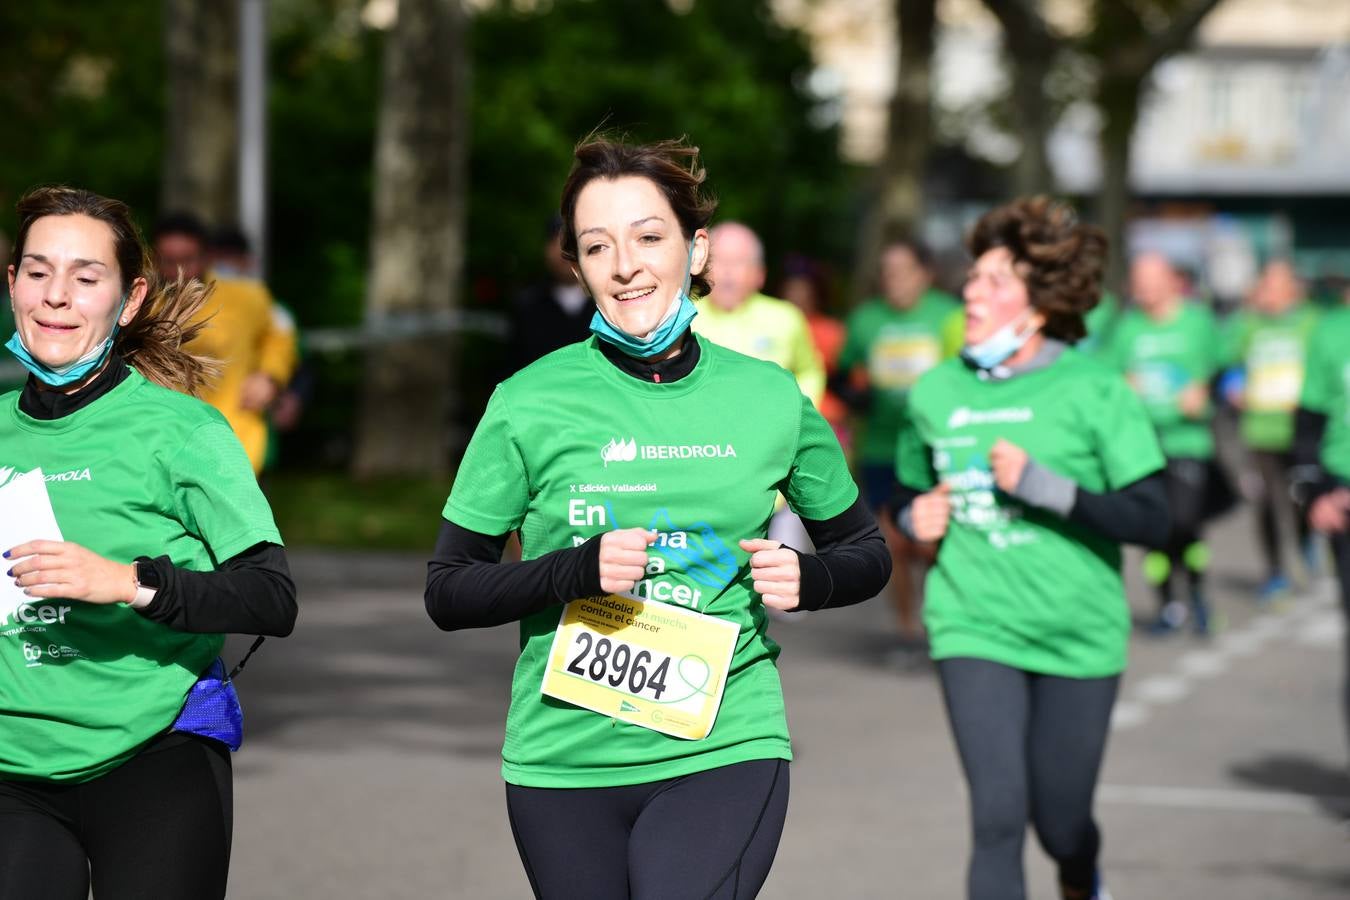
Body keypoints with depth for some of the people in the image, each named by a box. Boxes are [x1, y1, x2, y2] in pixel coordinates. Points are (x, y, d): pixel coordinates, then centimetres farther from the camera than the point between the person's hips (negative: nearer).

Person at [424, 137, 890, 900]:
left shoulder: (770, 399, 3)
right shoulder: (531, 405, -3)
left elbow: (867, 555, 17)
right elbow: (447, 593, 0)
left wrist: (806, 578, -5)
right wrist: (577, 571, -16)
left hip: (727, 752, 0)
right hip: (566, 763, 1)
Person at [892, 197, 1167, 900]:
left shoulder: (1093, 393, -7)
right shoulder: (936, 393, 3)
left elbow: (1149, 517, -13)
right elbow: (908, 494, 21)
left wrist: (1042, 486, -21)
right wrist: (915, 518, -3)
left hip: (1079, 633, -1)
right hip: (974, 630, 1)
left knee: (1061, 822, 9)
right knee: (998, 817, -12)